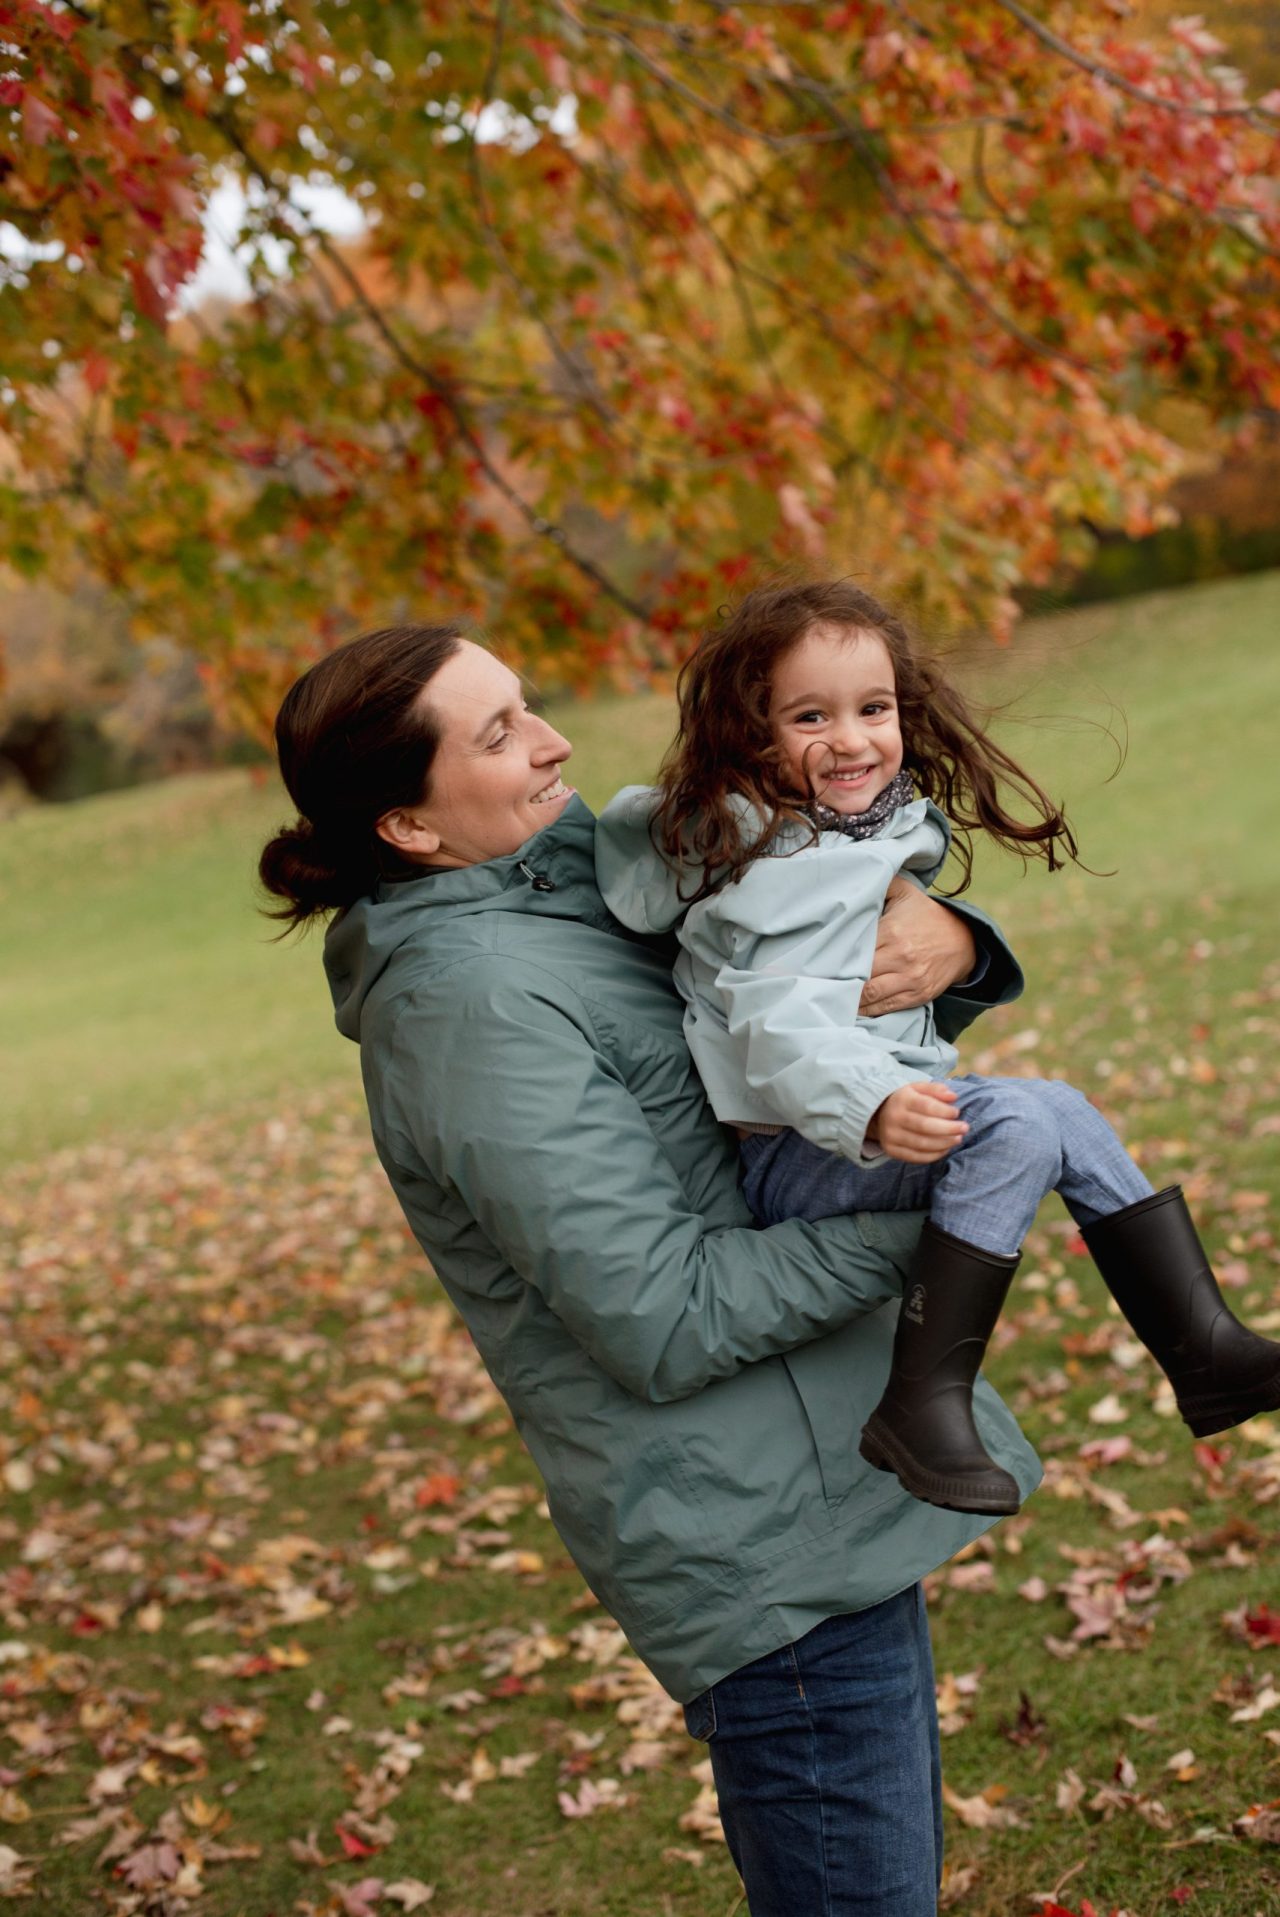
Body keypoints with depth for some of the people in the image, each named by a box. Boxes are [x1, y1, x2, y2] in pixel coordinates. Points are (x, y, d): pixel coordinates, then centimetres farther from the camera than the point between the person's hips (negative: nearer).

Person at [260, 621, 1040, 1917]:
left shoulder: (578, 882, 8)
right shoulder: (474, 1004, -19)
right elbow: (666, 1322, -22)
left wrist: (945, 945, -8)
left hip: (827, 1489, 9)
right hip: (764, 1542, -9)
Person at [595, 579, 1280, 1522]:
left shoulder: (883, 827, 8)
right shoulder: (782, 870, -21)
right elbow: (779, 1029, -34)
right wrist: (871, 1109, -50)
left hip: (889, 1108, 10)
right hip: (794, 1160, -10)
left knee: (1067, 1116, 9)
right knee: (1015, 1125, -27)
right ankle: (922, 1405, -27)